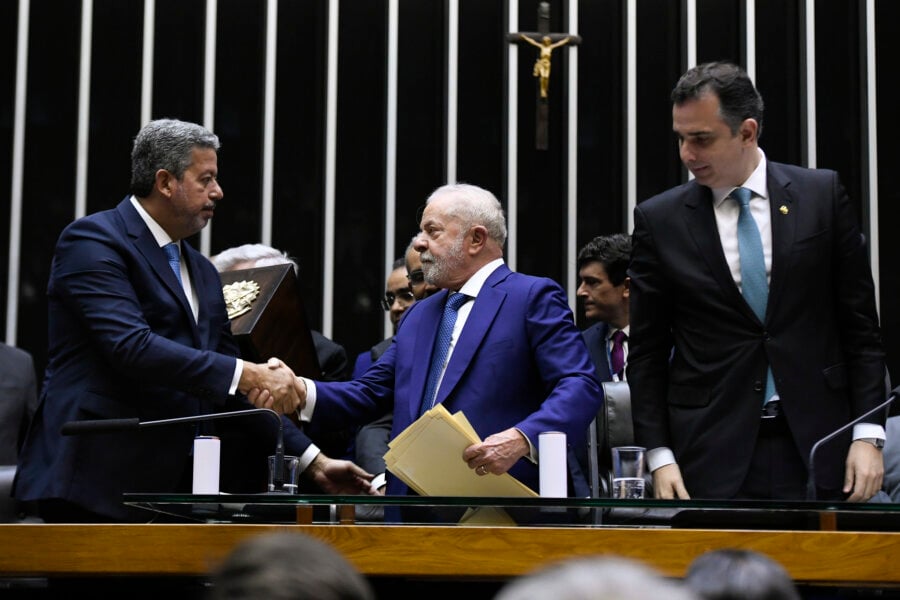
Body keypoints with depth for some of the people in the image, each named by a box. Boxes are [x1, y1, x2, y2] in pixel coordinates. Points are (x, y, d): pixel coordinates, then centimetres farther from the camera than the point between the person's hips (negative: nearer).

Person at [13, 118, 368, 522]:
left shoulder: (202, 272, 19)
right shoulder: (93, 240, -6)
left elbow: (229, 381, 20)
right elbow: (131, 345, -21)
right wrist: (247, 375, -24)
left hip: (175, 485, 7)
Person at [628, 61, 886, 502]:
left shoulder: (821, 195, 2)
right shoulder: (659, 220, 2)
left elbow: (859, 324, 4)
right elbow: (647, 351, 4)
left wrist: (868, 433, -2)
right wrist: (659, 457, -3)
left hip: (817, 447, 0)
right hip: (710, 456, 0)